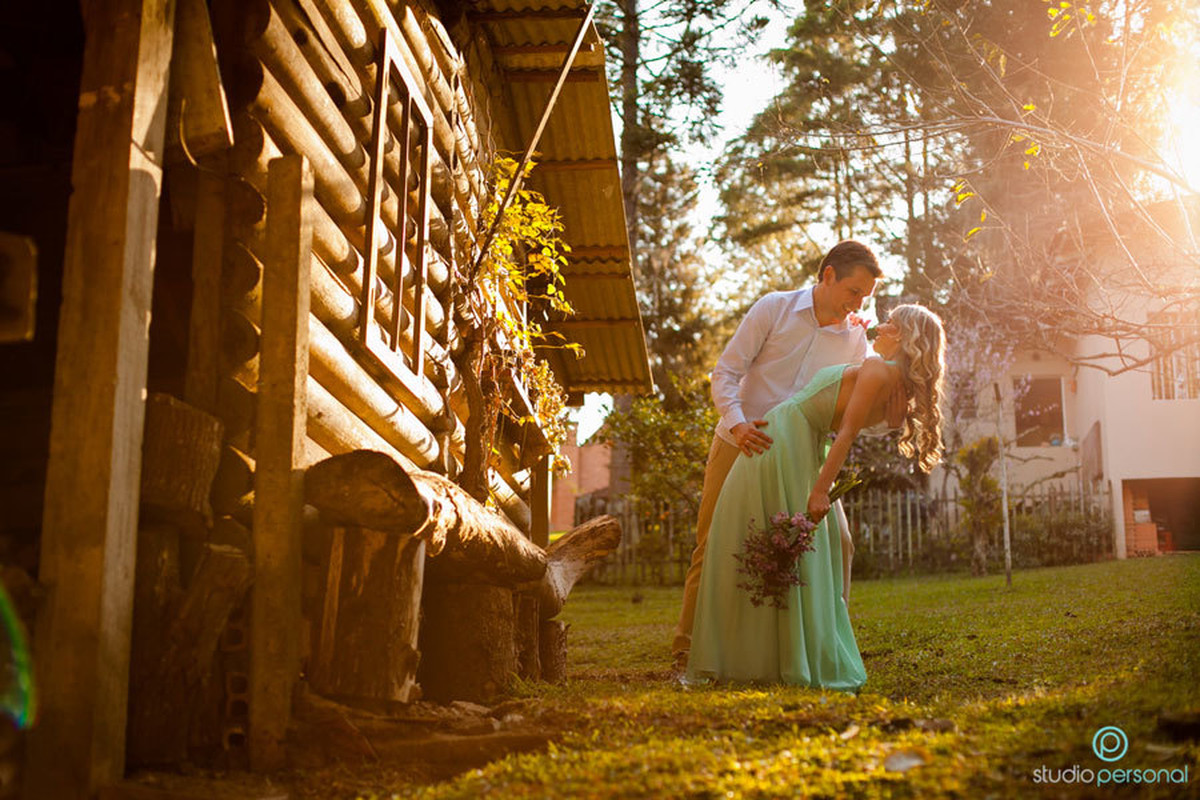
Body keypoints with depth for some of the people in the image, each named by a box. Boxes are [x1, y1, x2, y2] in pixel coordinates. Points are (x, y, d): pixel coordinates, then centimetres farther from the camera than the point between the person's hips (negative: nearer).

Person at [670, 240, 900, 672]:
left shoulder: (855, 338, -1)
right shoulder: (774, 308, -8)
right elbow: (725, 373, -10)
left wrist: (889, 420, -25)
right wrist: (737, 424, -27)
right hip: (739, 446, -2)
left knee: (836, 543, -11)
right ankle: (685, 652, 10)